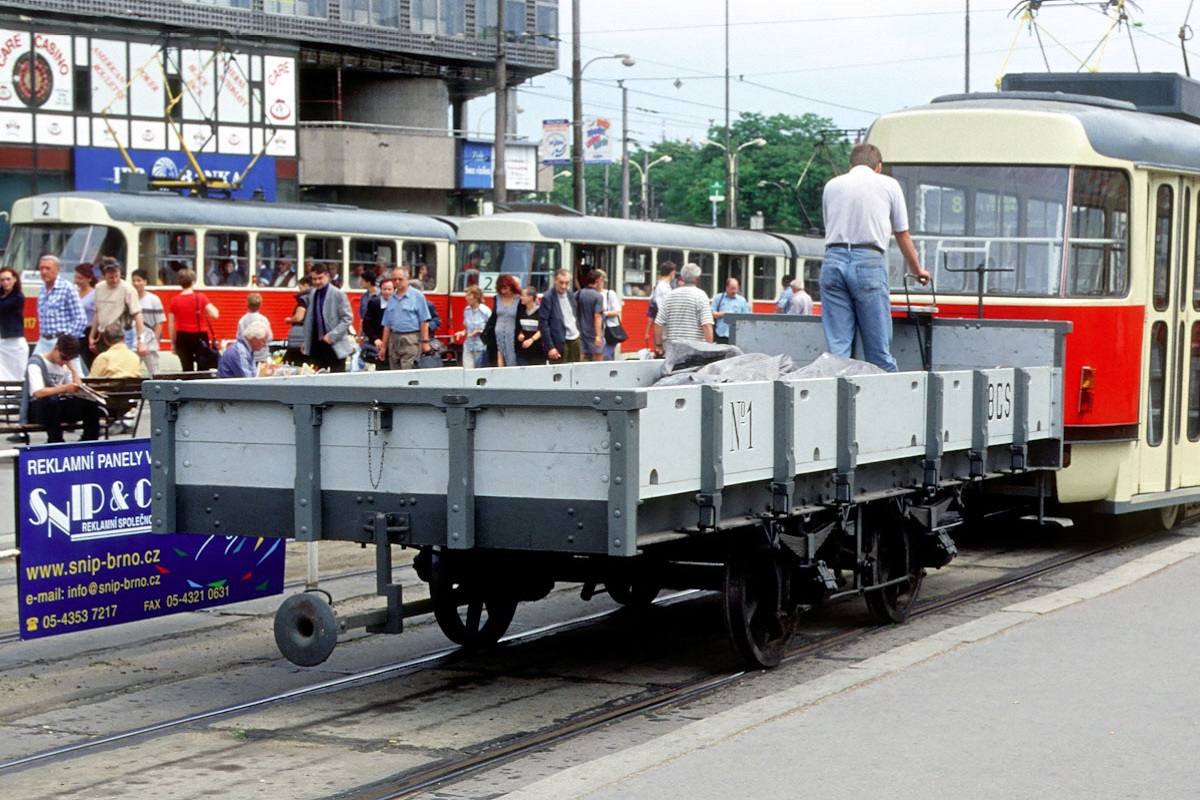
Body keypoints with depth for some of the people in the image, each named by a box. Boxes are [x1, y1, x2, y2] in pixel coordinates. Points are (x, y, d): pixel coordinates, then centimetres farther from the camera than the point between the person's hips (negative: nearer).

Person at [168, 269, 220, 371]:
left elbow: (170, 325, 3)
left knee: (187, 370, 6)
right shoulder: (201, 297, -6)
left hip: (183, 337, 1)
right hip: (200, 336, -1)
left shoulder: (174, 301, -1)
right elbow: (215, 314, -10)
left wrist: (173, 343, 12)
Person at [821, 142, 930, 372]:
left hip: (833, 260, 2)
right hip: (869, 262, -2)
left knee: (836, 347, 1)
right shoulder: (889, 185, 13)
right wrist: (917, 270, 34)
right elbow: (903, 236, 19)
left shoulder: (832, 186, 19)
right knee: (878, 348, 0)